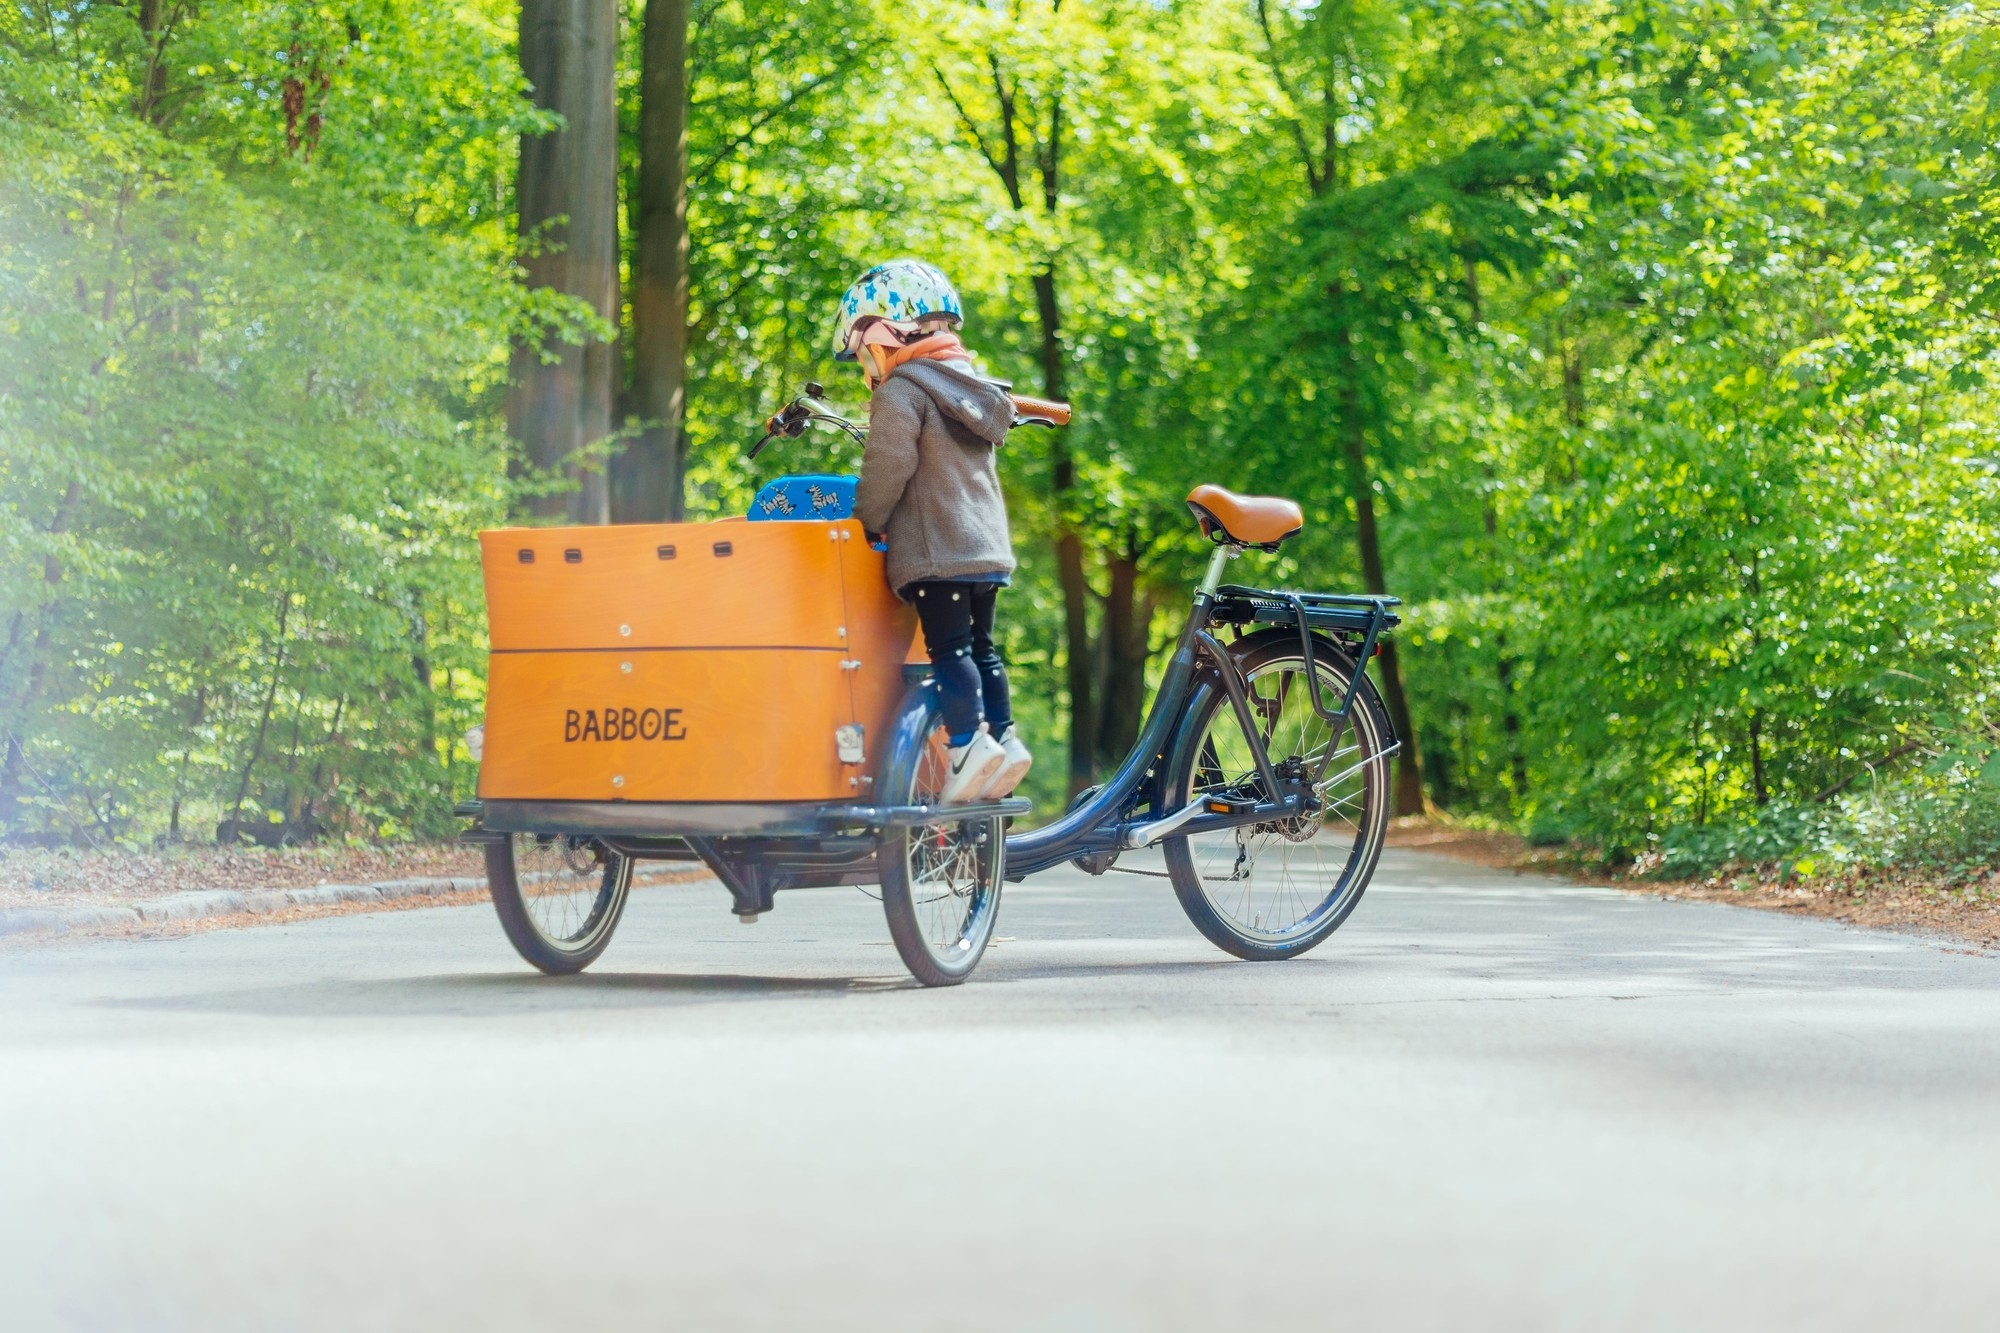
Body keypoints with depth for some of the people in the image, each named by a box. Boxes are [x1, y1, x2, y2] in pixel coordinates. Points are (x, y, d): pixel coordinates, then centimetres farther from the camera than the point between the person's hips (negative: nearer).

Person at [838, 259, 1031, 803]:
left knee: (947, 646, -10)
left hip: (935, 551, -8)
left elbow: (887, 470, -15)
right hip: (986, 545, 8)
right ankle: (1003, 737, 12)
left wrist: (865, 523, 0)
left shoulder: (901, 390, -9)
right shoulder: (969, 385, 19)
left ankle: (969, 744, -18)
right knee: (979, 645, 14)